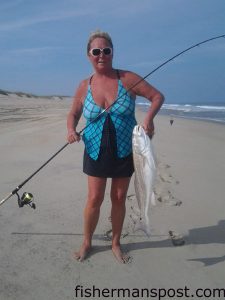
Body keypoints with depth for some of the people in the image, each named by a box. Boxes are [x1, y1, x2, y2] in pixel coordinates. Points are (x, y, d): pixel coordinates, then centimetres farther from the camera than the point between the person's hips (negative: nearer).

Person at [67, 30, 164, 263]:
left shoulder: (127, 78, -7)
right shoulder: (84, 86, -1)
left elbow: (158, 96, -3)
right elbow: (73, 114, 11)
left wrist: (149, 117, -21)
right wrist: (71, 130, -11)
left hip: (124, 151, 0)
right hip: (96, 151, 1)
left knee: (119, 198, 11)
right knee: (94, 199, 4)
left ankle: (115, 243, 33)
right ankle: (86, 242, 30)